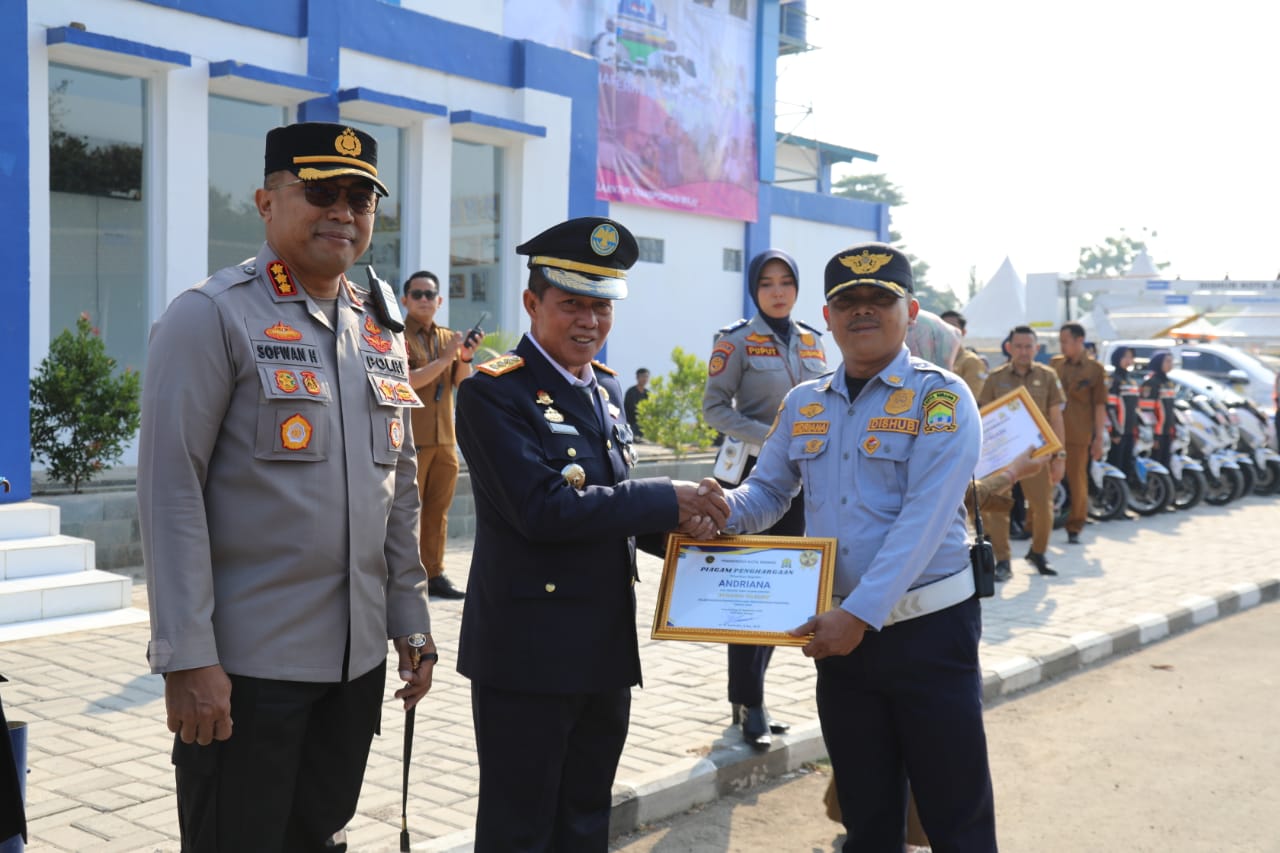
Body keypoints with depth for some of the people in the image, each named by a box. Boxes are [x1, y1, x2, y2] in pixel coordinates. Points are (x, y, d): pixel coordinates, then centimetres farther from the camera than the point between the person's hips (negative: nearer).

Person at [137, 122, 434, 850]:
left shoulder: (382, 332, 11)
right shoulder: (212, 318, -9)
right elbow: (171, 494, -14)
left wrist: (411, 623, 12)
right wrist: (188, 659, -17)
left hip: (358, 655, 6)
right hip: (246, 661, -6)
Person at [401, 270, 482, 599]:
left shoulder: (449, 337, 15)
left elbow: (463, 382, 6)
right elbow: (405, 381, -16)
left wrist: (465, 358, -13)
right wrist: (445, 358, -19)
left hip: (445, 438, 6)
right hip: (409, 438, -6)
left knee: (438, 510, 8)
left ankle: (434, 574, 15)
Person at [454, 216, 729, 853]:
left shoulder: (605, 388, 11)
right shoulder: (494, 391, -14)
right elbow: (543, 509, -24)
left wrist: (681, 523, -4)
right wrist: (665, 500, -19)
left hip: (606, 649, 8)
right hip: (528, 651, -7)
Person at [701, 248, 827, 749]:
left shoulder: (812, 342, 10)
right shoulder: (737, 341, -6)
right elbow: (714, 407, -9)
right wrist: (769, 437, -19)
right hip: (753, 473, -6)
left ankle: (746, 692, 22)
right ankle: (749, 704, 3)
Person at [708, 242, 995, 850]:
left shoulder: (940, 397, -9)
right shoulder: (803, 405, 9)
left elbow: (923, 520, -19)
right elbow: (767, 493, 11)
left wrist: (861, 613, -25)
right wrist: (721, 508, -13)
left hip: (929, 629, -5)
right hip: (839, 632, 5)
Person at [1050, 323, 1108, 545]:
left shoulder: (1095, 369, 0)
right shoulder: (1054, 364, 10)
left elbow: (1100, 405, -2)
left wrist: (1099, 438, -6)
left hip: (1077, 435, -3)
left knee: (1077, 482, 4)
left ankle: (1074, 528, 15)